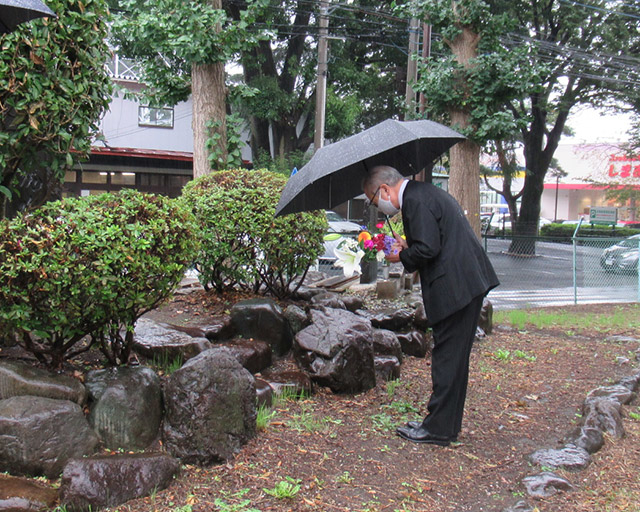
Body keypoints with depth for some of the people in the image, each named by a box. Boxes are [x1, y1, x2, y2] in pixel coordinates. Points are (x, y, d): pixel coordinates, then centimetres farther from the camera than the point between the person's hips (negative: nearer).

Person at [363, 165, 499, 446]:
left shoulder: (415, 200, -13)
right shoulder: (424, 192, 19)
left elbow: (428, 249, -21)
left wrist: (402, 257, -4)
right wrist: (407, 247, 14)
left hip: (456, 287, -10)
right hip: (469, 283, 10)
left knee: (447, 358, -2)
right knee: (453, 358, 15)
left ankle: (438, 429, 7)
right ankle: (447, 425, 25)